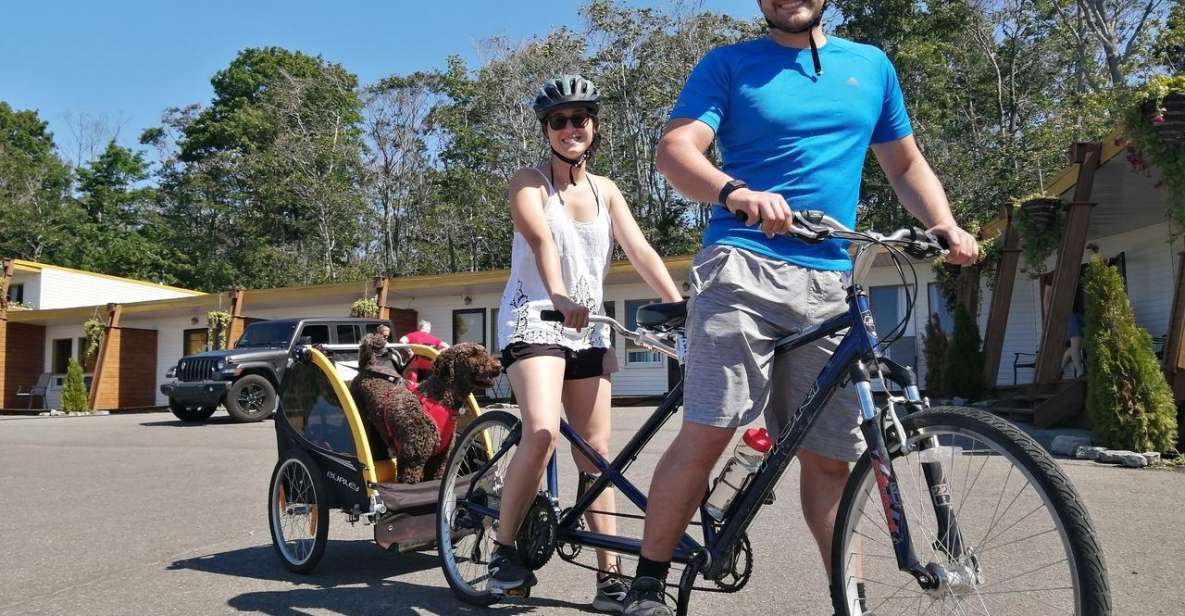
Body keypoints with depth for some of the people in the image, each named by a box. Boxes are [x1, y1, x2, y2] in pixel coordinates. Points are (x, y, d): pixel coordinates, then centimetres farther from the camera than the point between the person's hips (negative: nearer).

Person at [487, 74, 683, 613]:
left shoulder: (606, 191, 12)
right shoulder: (528, 182, -3)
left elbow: (641, 252, 1)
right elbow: (539, 238, -23)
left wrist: (681, 305, -13)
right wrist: (558, 294, -42)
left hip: (587, 327, 5)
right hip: (533, 317, -5)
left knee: (596, 452, 4)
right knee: (542, 433, -26)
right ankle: (504, 549, -6)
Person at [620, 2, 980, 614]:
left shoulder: (871, 65, 21)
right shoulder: (728, 64, 8)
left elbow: (906, 163, 27)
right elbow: (676, 149, -6)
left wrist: (946, 226, 8)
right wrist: (735, 192, -27)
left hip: (830, 284, 4)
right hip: (743, 265, -3)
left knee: (830, 456, 4)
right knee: (706, 433, -14)